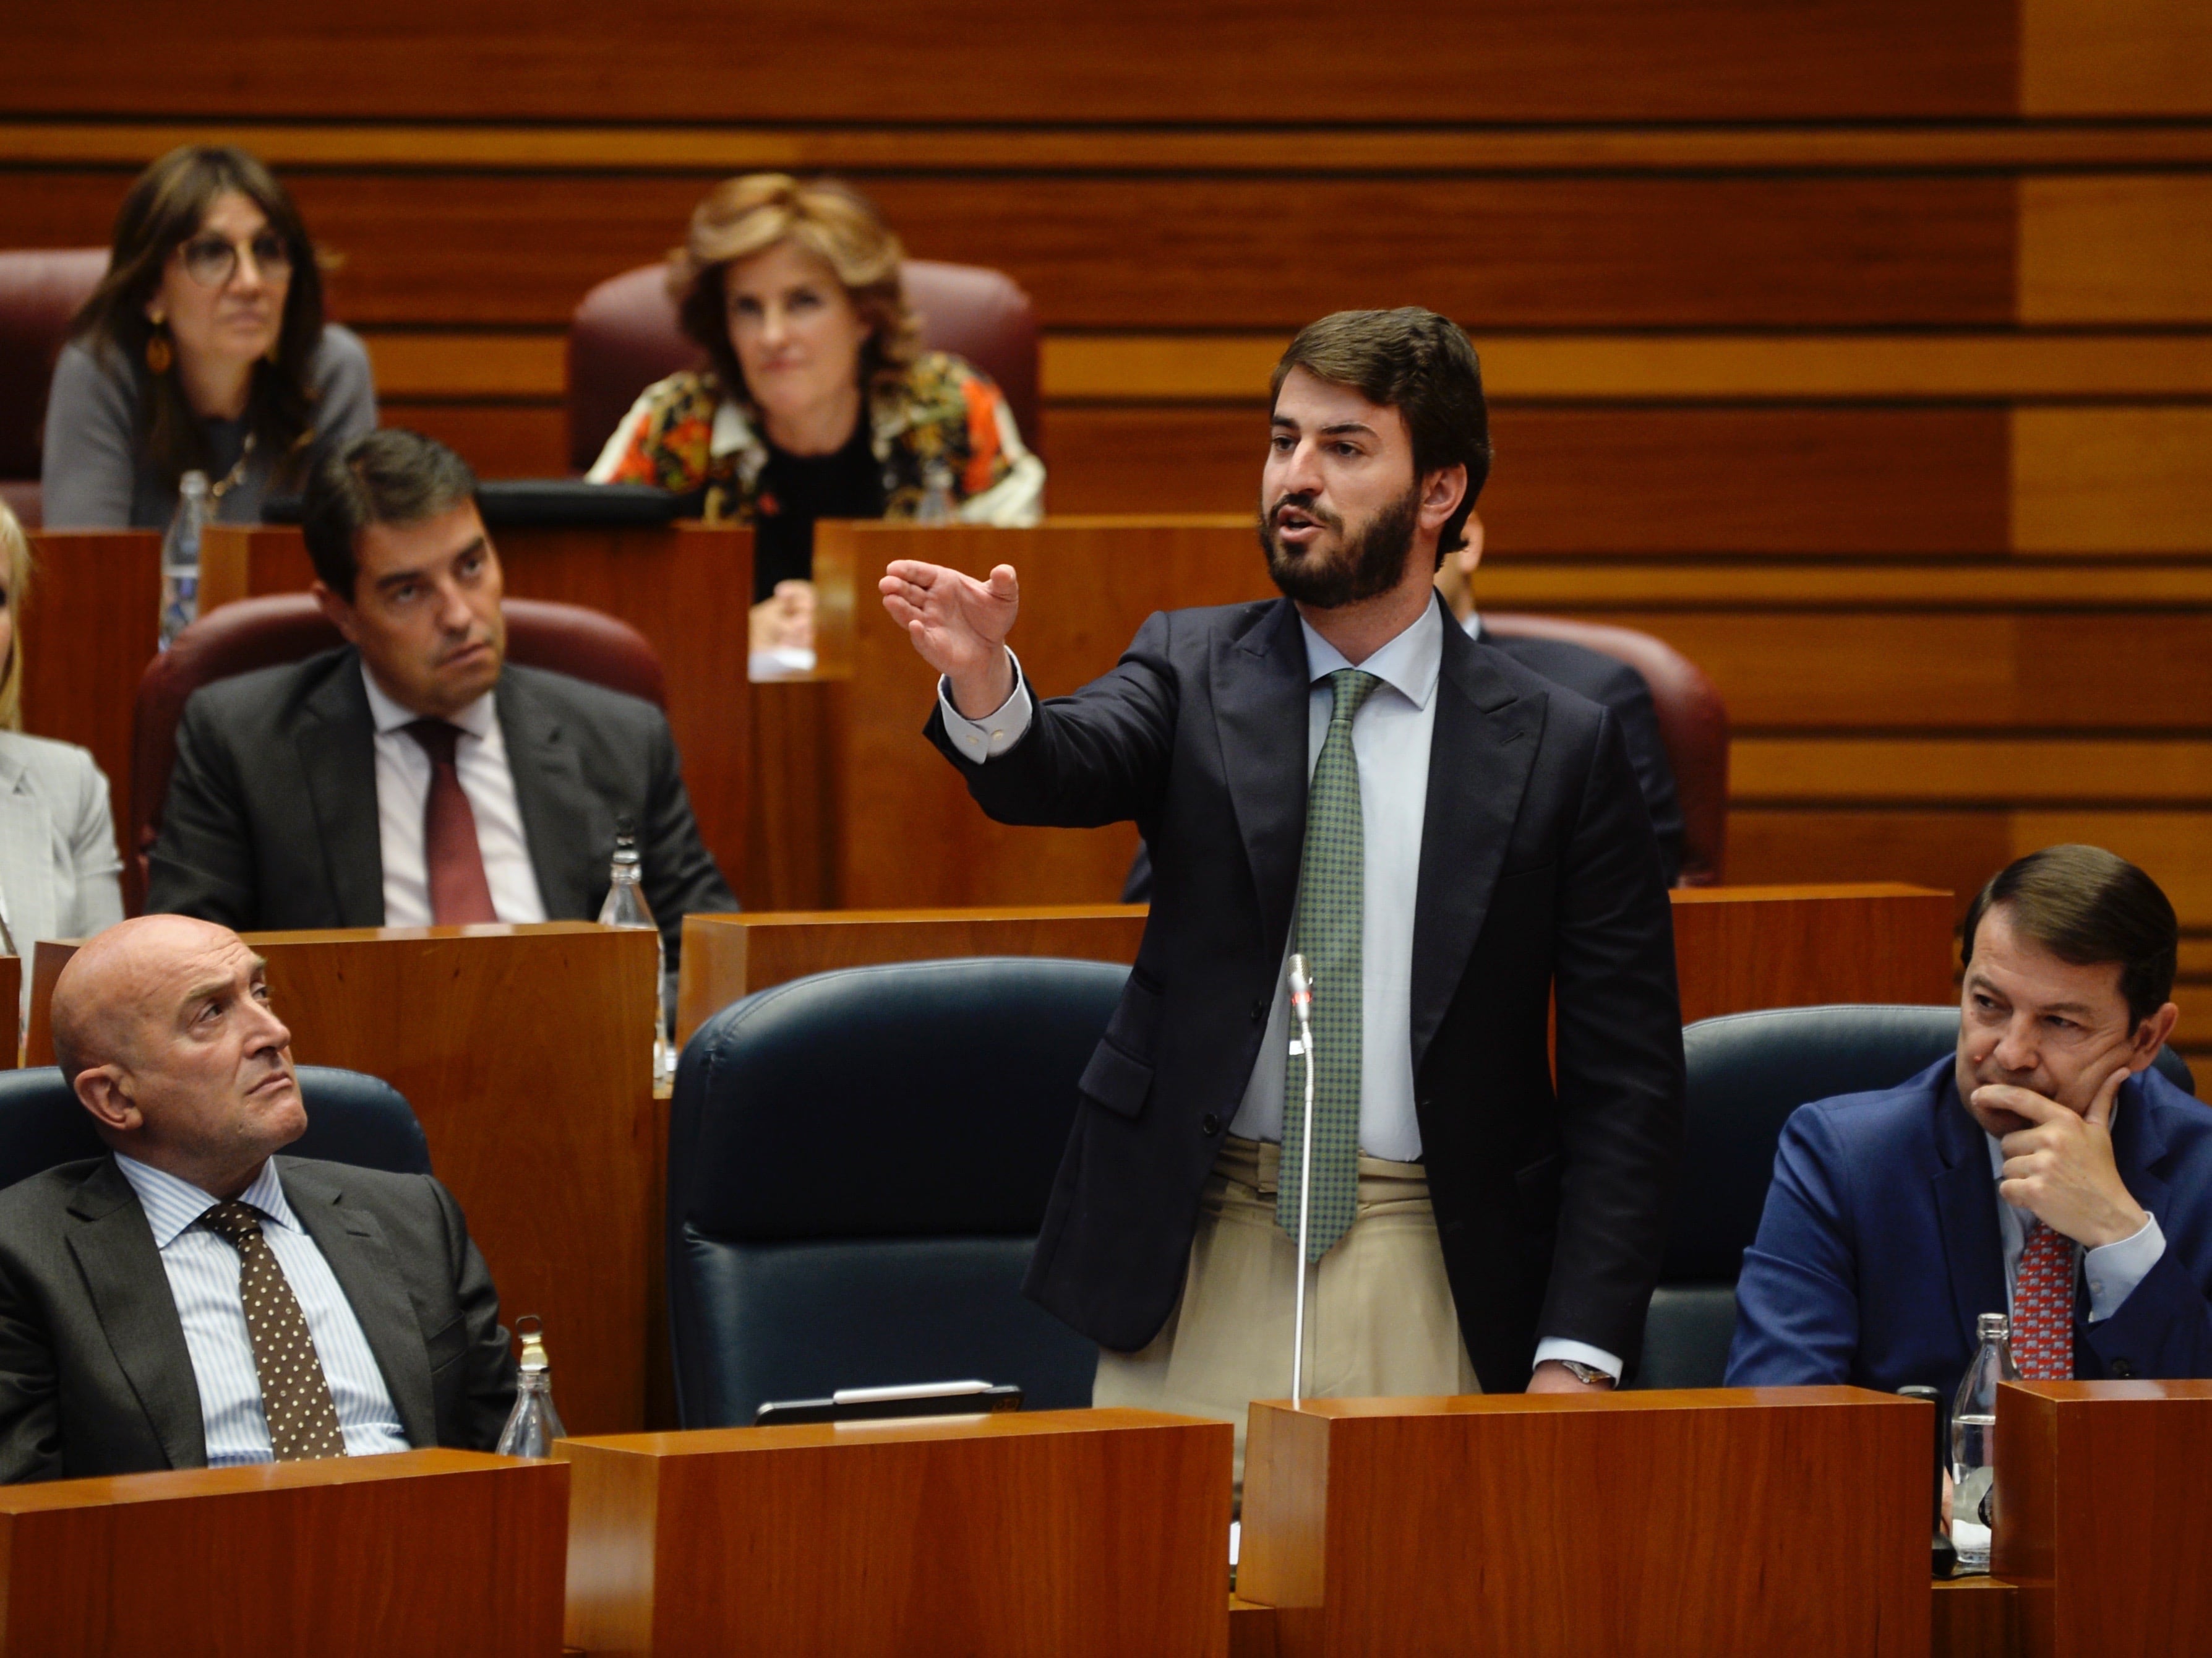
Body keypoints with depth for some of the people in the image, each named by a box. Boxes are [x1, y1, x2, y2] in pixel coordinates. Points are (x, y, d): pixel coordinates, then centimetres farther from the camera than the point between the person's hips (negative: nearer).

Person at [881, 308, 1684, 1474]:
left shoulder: (1562, 750, 1)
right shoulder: (1193, 672, 7)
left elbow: (1626, 1084, 0)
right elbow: (1070, 767, -16)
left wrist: (1577, 1357, -8)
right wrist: (982, 683, -39)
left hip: (1435, 1291, -1)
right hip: (1199, 1276, 1)